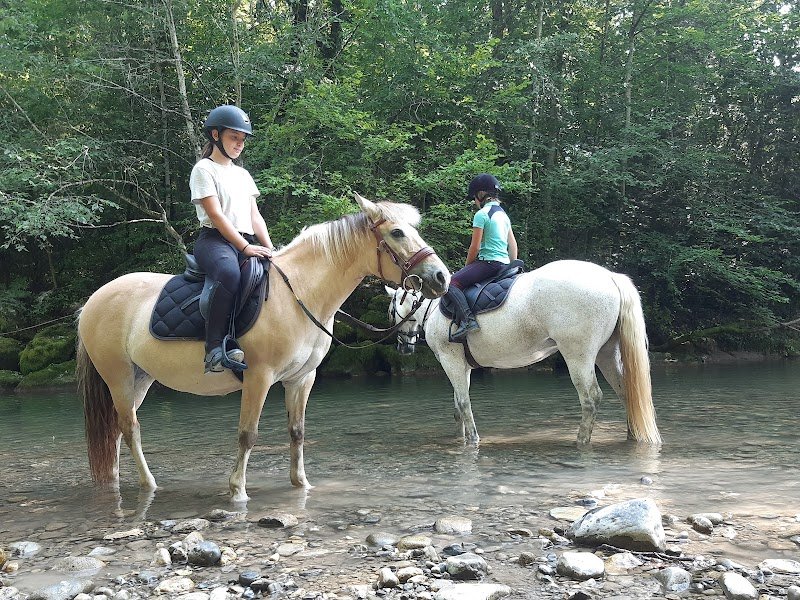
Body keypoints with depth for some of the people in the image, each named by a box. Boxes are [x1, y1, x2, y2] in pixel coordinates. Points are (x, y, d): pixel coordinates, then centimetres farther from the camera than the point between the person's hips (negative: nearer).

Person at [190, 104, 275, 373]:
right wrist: (245, 247, -18)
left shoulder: (243, 174, 24)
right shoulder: (204, 169, 1)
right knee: (229, 274, -40)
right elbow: (216, 215, -10)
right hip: (215, 240, -8)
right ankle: (216, 348, -41)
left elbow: (255, 216, 18)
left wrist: (269, 249, 2)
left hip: (247, 242, 8)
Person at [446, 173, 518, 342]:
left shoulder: (481, 214, -9)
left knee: (452, 283, -17)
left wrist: (467, 267, 3)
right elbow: (513, 245, 18)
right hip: (504, 263, 10)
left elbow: (475, 247, -10)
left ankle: (467, 319, -34)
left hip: (488, 262, -10)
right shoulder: (503, 214, 17)